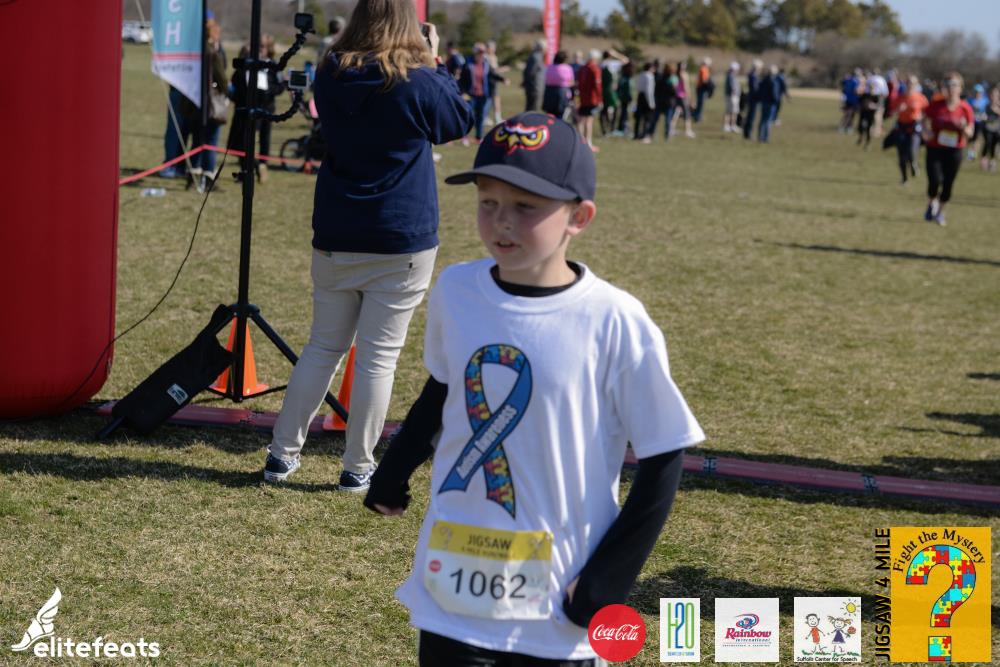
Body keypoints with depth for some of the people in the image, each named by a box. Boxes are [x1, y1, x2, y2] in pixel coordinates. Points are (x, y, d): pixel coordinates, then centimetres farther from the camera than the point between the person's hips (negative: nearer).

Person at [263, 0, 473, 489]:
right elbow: (458, 122, 4)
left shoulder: (330, 77, -1)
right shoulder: (416, 83, -13)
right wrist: (436, 65, 12)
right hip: (400, 245, -4)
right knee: (378, 357, 3)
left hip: (335, 238, 4)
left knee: (324, 345, 16)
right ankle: (358, 468, 8)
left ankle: (282, 453, 18)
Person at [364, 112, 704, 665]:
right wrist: (393, 472, 12)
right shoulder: (455, 291, -1)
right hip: (452, 585, 3)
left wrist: (606, 584, -10)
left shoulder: (615, 323, -14)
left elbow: (661, 459, -8)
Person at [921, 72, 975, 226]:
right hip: (935, 149, -1)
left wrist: (964, 128, -23)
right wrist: (926, 131, -15)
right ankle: (932, 203, 19)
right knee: (934, 181, -13)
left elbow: (969, 134, 0)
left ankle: (940, 211, 29)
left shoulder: (965, 108, -5)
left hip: (954, 151, 1)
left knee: (948, 183, 6)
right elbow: (927, 122, 6)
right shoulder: (936, 105, -6)